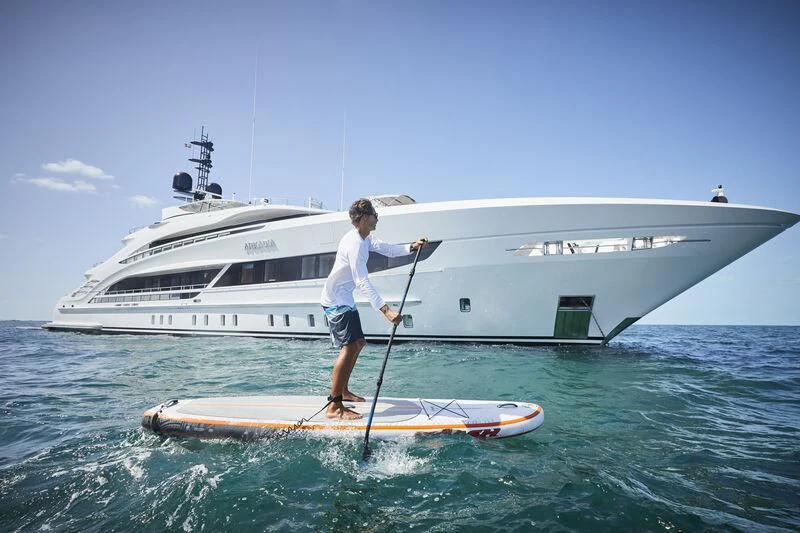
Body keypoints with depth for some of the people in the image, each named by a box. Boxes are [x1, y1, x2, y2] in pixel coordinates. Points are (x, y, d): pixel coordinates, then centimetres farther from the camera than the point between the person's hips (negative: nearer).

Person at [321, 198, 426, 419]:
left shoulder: (364, 239, 9)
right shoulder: (354, 243, -24)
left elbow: (387, 249, 20)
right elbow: (362, 282, -32)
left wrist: (412, 247, 2)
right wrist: (385, 309, -39)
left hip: (345, 299, 11)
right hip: (336, 301, -11)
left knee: (358, 343, 18)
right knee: (349, 347, -19)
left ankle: (344, 392, 30)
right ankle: (334, 406, -18)